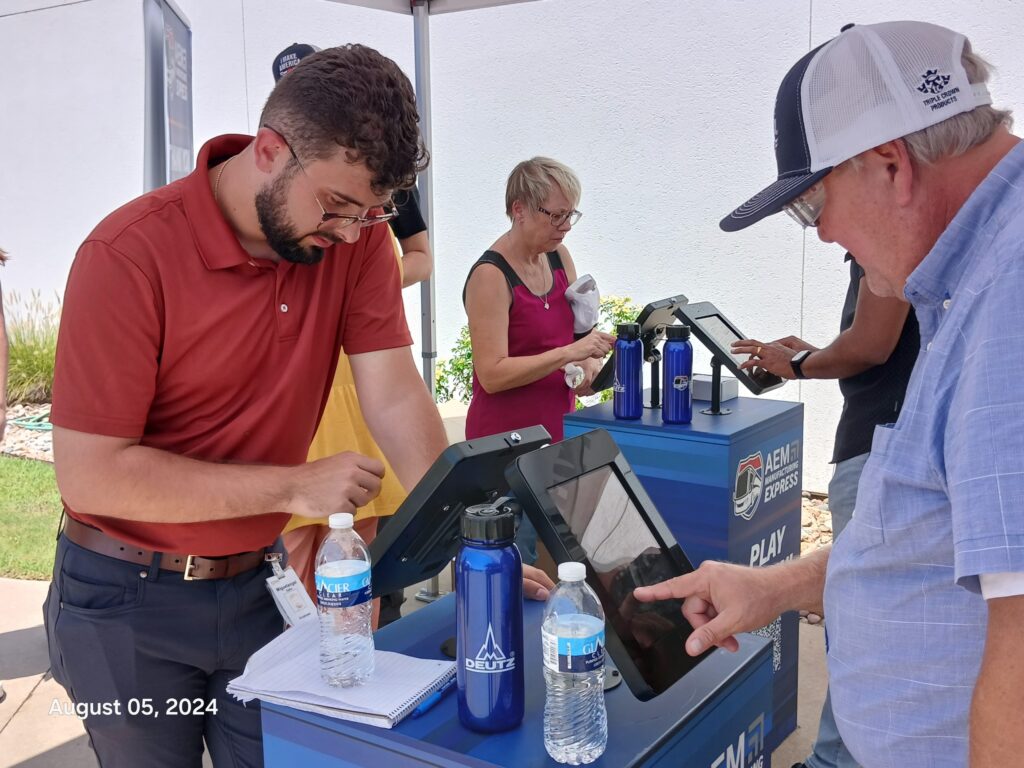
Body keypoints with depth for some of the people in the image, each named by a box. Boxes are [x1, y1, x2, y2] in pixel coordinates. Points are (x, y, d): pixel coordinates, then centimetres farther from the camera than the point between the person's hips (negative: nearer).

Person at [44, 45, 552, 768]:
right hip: (128, 600, -3)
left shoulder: (355, 231, -10)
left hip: (260, 584, 4)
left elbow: (395, 396, -12)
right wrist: (295, 486, -24)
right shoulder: (131, 254, -24)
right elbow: (90, 475, -23)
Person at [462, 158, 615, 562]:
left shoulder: (558, 256, 7)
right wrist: (568, 354, -25)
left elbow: (578, 327, 16)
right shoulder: (491, 275, -15)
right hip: (509, 440, -7)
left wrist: (590, 360, -7)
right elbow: (492, 374, -19)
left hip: (555, 430, 7)